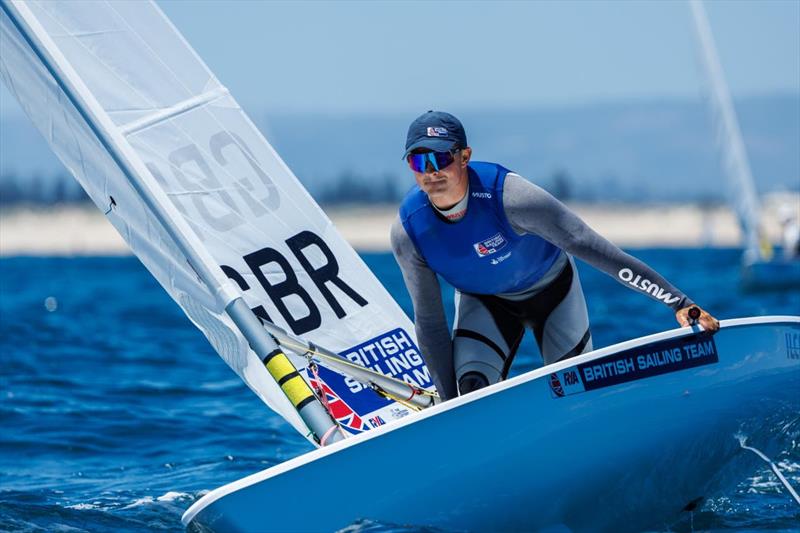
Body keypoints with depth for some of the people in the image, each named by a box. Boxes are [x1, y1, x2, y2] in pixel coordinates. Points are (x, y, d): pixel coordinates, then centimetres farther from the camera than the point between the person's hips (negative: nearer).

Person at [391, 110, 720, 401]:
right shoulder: (408, 232, -26)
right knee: (473, 393, -21)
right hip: (483, 303, 2)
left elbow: (589, 247, -36)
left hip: (552, 289, -1)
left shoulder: (506, 196, -38)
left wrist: (678, 302, -37)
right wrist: (449, 404, -12)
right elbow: (430, 323, -14)